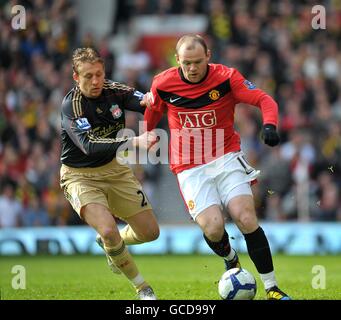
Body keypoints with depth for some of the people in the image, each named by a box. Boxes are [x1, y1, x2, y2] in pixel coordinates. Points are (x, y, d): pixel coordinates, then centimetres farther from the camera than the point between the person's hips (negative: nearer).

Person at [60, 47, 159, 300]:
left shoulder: (114, 91, -9)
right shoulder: (71, 106, -23)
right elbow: (90, 146, -36)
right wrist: (135, 142, -47)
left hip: (115, 170, 5)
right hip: (81, 176, -5)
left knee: (150, 232, 4)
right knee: (108, 230, -26)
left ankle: (110, 243, 37)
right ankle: (143, 288, -5)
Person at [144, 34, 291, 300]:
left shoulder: (226, 78, -9)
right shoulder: (163, 84, -5)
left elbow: (265, 100, -10)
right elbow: (152, 112, 16)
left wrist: (269, 125, -29)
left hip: (226, 158, 0)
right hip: (190, 168, 0)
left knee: (246, 219, -17)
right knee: (213, 228, -19)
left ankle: (272, 289, -7)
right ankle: (231, 261, 18)